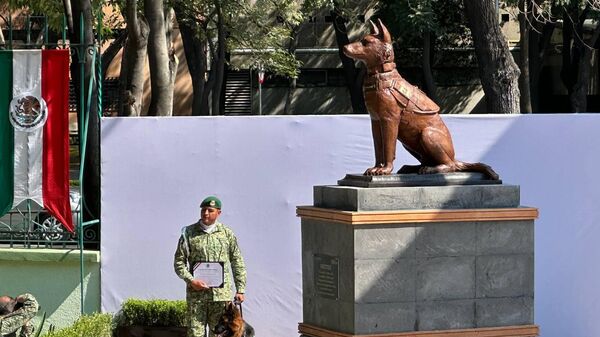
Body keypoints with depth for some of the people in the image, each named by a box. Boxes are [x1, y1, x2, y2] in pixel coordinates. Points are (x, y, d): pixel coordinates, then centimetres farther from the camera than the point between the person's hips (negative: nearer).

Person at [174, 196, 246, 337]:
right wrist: (190, 280, -11)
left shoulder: (227, 234, 8)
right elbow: (179, 262, 5)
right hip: (196, 294, -1)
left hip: (222, 294, 1)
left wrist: (240, 289, 6)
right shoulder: (189, 233, 5)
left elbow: (237, 263, 12)